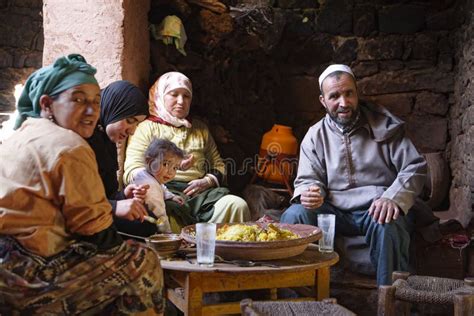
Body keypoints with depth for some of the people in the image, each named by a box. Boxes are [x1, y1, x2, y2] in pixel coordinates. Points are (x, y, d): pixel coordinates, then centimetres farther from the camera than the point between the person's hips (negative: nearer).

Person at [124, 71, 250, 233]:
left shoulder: (200, 128, 28)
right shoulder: (146, 128, 12)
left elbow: (219, 165, 24)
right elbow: (131, 174, 0)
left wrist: (207, 181, 0)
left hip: (198, 192, 4)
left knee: (237, 204, -27)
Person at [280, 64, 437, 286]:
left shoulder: (384, 125, 4)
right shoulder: (315, 136, 10)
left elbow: (415, 167, -2)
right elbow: (307, 179, 7)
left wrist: (392, 198, -22)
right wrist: (309, 193, -20)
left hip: (377, 209, -2)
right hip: (335, 212, 2)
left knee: (386, 224, -38)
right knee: (293, 215, -25)